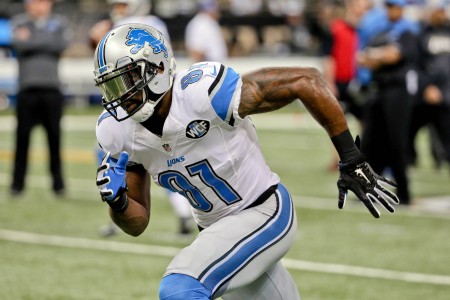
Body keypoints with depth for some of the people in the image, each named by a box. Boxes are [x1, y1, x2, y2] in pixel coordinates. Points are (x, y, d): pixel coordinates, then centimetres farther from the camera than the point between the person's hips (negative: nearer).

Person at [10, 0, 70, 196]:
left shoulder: (59, 23, 11)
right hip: (27, 89, -1)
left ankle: (58, 182, 11)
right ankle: (18, 182, 8)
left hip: (52, 89, 1)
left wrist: (32, 39, -4)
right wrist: (46, 41, -6)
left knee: (55, 136, 2)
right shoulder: (18, 23, 8)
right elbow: (19, 44, -11)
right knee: (22, 136, -1)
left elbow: (62, 45, -7)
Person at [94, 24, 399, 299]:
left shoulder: (203, 92, -27)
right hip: (220, 231, 8)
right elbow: (138, 223, 3)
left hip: (265, 214, -8)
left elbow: (307, 81, -20)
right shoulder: (120, 132, -6)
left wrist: (352, 161, -18)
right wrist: (117, 201, -21)